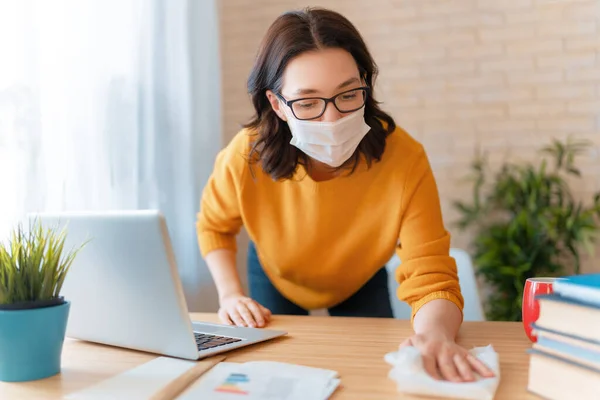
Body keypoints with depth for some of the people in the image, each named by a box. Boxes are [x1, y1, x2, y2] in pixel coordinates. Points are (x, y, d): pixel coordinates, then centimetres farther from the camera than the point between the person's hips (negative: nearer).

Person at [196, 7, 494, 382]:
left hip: (361, 284, 0)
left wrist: (433, 334, -61)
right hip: (276, 280, 1)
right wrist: (230, 294, -23)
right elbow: (215, 225, -9)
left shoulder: (404, 160, -37)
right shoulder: (246, 156, -33)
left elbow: (431, 280, -39)